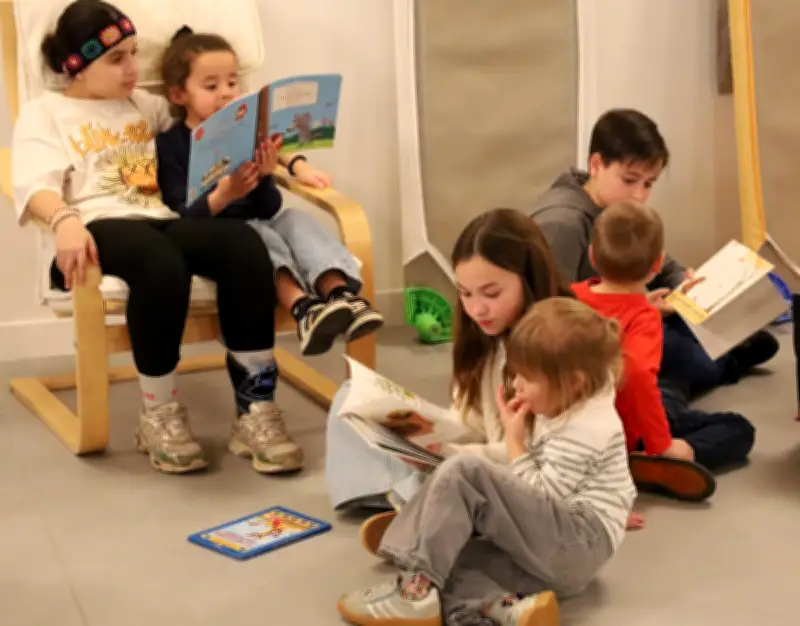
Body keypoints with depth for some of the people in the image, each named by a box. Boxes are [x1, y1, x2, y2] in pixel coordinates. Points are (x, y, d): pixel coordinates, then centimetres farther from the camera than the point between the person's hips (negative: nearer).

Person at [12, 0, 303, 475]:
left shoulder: (148, 105, 30)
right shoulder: (44, 113, 13)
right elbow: (35, 186, -5)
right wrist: (64, 221, -28)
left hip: (166, 220, 4)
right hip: (101, 225, -4)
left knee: (244, 243, -29)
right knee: (161, 261, -40)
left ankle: (256, 409, -28)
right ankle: (159, 415, -22)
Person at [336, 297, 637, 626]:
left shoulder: (583, 432, -16)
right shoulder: (572, 407, 12)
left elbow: (538, 498, -15)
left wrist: (514, 440, -8)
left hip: (576, 546, -10)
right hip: (558, 549, 10)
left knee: (464, 474, -23)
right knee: (448, 548, -6)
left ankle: (418, 589, -19)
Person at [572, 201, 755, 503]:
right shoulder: (643, 316, -27)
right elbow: (637, 374, -43)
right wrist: (663, 446, -36)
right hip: (628, 429, -8)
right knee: (740, 430, -5)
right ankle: (656, 463, -24)